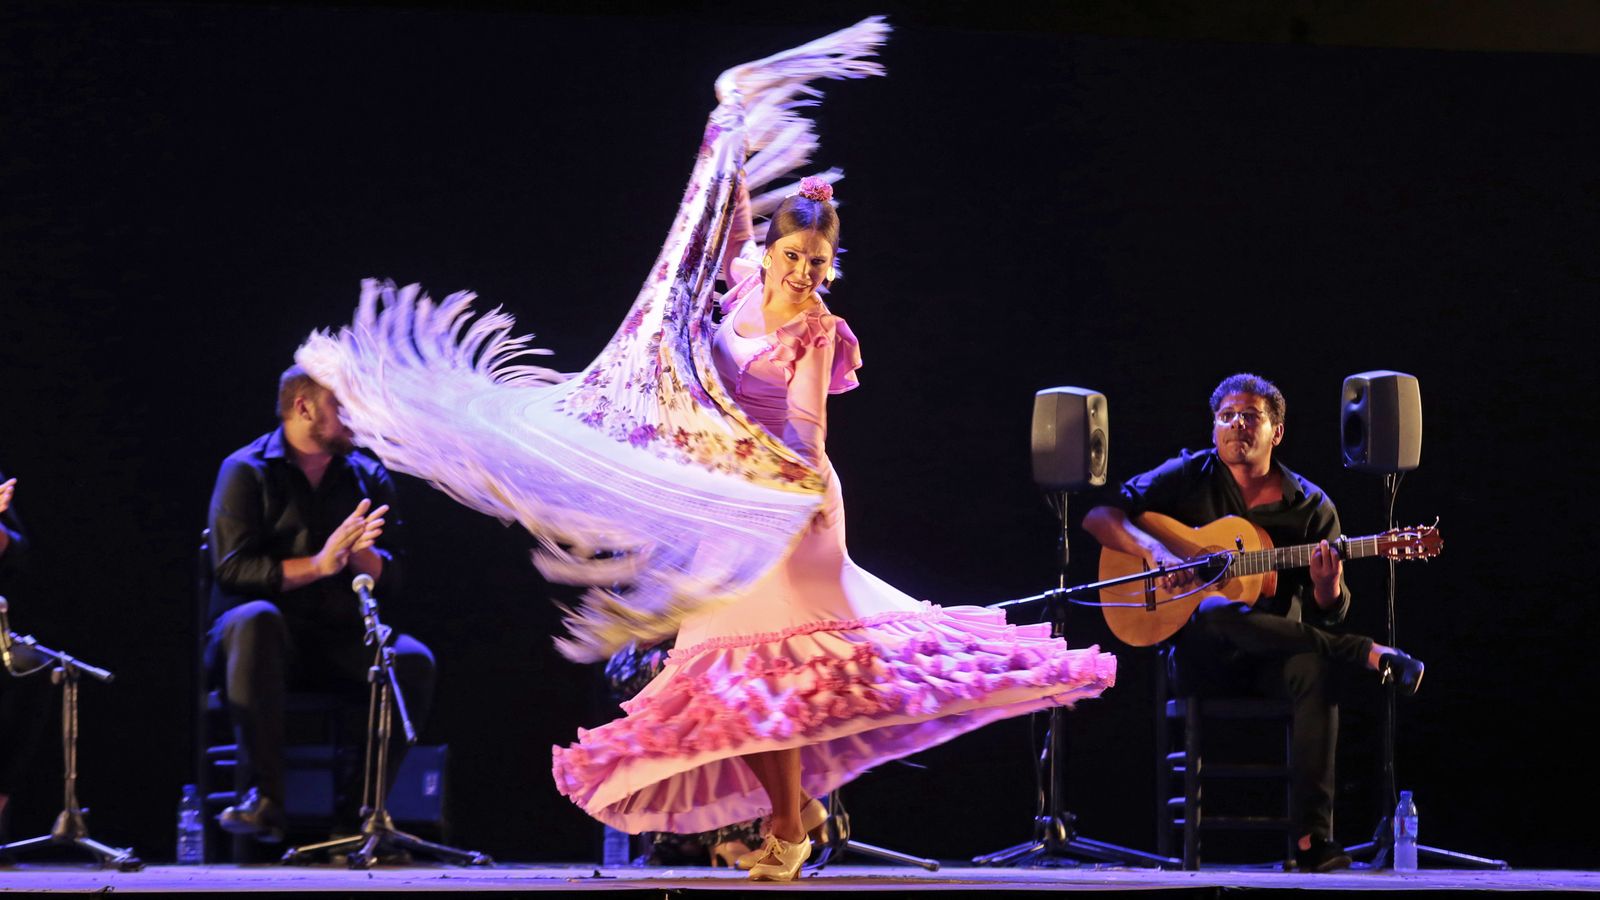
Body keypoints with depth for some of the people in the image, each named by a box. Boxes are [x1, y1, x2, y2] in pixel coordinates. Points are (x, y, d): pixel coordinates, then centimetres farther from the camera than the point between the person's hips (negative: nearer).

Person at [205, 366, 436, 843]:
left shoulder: (368, 477, 12)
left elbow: (391, 579, 6)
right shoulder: (246, 472, 0)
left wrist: (360, 554, -17)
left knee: (413, 660, -26)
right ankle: (263, 799, -40)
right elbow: (232, 567, -12)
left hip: (341, 641, 3)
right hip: (274, 638, -3)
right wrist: (317, 565, -21)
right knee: (256, 619, -38)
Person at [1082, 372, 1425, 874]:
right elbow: (1098, 516, 1)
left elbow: (1327, 616, 6)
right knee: (1216, 612, -38)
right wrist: (1154, 551, -18)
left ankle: (1312, 836, -38)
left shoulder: (1310, 506, 8)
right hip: (1201, 654, -1)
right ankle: (1370, 657, -29)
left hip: (1275, 657, 1)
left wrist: (1328, 589, -20)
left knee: (1315, 668, -36)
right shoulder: (1189, 478, 7)